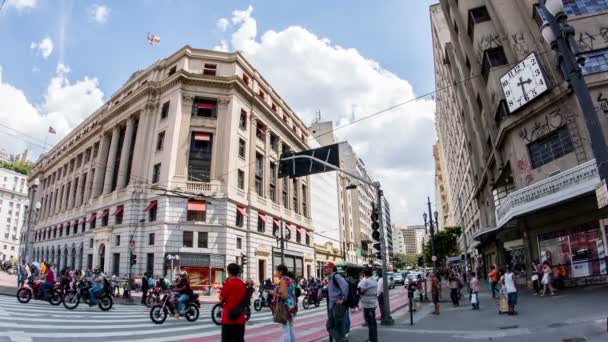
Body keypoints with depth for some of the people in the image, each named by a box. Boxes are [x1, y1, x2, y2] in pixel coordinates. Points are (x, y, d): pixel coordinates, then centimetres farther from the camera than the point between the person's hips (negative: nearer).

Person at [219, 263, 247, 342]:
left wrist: (224, 285, 3)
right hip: (240, 319, 5)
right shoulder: (243, 284, 6)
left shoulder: (228, 283, -13)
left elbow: (221, 299, -4)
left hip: (228, 318, -5)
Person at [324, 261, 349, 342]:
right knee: (329, 326, 12)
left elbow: (345, 285, -30)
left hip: (338, 306, -10)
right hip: (332, 306, 10)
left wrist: (343, 299, -25)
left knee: (339, 327, -2)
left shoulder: (336, 276, -13)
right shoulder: (330, 278, 17)